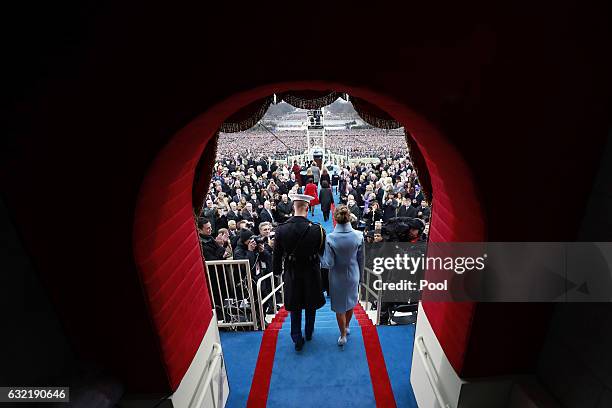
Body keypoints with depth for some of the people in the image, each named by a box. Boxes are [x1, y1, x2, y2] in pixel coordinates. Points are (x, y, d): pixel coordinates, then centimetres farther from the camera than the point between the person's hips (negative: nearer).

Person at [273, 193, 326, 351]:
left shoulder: (281, 229, -15)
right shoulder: (316, 229, -21)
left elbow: (277, 255, -5)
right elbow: (323, 252, -8)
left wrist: (277, 271, 9)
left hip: (291, 274, 1)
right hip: (311, 273, 0)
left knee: (295, 307, 18)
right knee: (311, 305, 21)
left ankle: (297, 339, 23)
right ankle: (309, 332, 41)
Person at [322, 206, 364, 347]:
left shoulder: (330, 238, -25)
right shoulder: (358, 236, -16)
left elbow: (328, 264, -22)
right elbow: (361, 259, -4)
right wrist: (360, 275, 11)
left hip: (338, 278, -3)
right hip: (353, 275, 3)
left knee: (340, 307, 17)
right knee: (350, 303, 26)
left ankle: (343, 336, 33)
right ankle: (347, 327, 49)